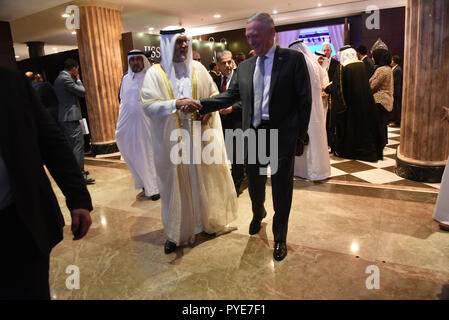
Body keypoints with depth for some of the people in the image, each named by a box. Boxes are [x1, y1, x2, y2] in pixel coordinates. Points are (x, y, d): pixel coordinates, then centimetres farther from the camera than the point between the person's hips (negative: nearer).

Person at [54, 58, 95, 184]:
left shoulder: (60, 78, 18)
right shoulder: (66, 78, -14)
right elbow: (82, 91, -12)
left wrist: (75, 80, 15)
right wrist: (78, 80, 3)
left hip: (64, 117, 11)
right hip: (70, 117, -11)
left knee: (71, 145, 17)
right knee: (78, 145, -10)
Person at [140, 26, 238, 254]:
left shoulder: (198, 69, 7)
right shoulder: (155, 73, 0)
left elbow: (214, 93, 11)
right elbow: (148, 104, -9)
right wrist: (174, 104, -24)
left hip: (200, 134, 2)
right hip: (172, 139, -2)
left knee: (204, 178, 11)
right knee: (175, 183, 5)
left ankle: (209, 221, 31)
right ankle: (176, 232, 19)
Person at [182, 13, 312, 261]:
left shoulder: (293, 59, -3)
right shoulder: (244, 67, 10)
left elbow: (304, 98, -6)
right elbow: (230, 95, 6)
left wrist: (300, 134, -11)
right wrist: (200, 104, -9)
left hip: (282, 136, -4)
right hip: (253, 134, 4)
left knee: (281, 189, 6)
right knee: (254, 184, 17)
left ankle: (279, 238, 28)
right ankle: (258, 214, 50)